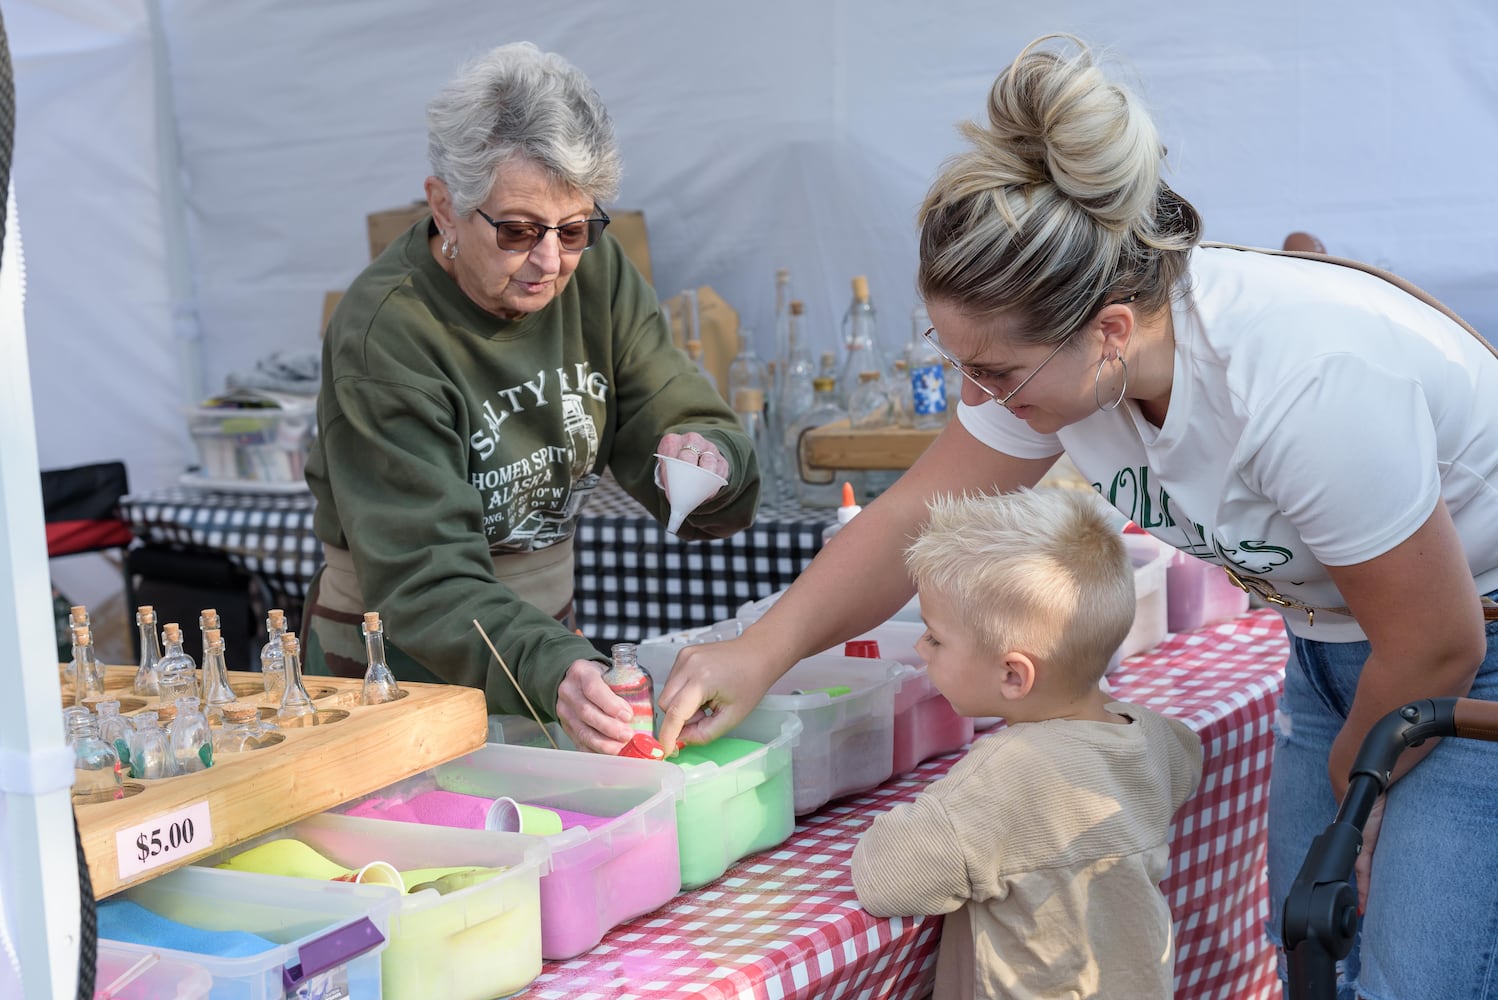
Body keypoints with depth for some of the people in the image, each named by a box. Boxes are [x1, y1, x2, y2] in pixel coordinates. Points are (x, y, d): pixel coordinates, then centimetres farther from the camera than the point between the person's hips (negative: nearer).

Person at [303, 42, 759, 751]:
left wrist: (710, 462, -25)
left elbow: (688, 423, -1)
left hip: (546, 635, 5)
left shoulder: (596, 273, -2)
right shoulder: (383, 337, -20)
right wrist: (551, 671, -43)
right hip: (405, 662, -4)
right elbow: (425, 575, -26)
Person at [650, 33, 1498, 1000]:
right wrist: (761, 650, -15)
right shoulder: (1050, 350, -14)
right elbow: (916, 518, -3)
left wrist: (1350, 795, -6)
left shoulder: (1305, 383, -36)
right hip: (1335, 646, 7)